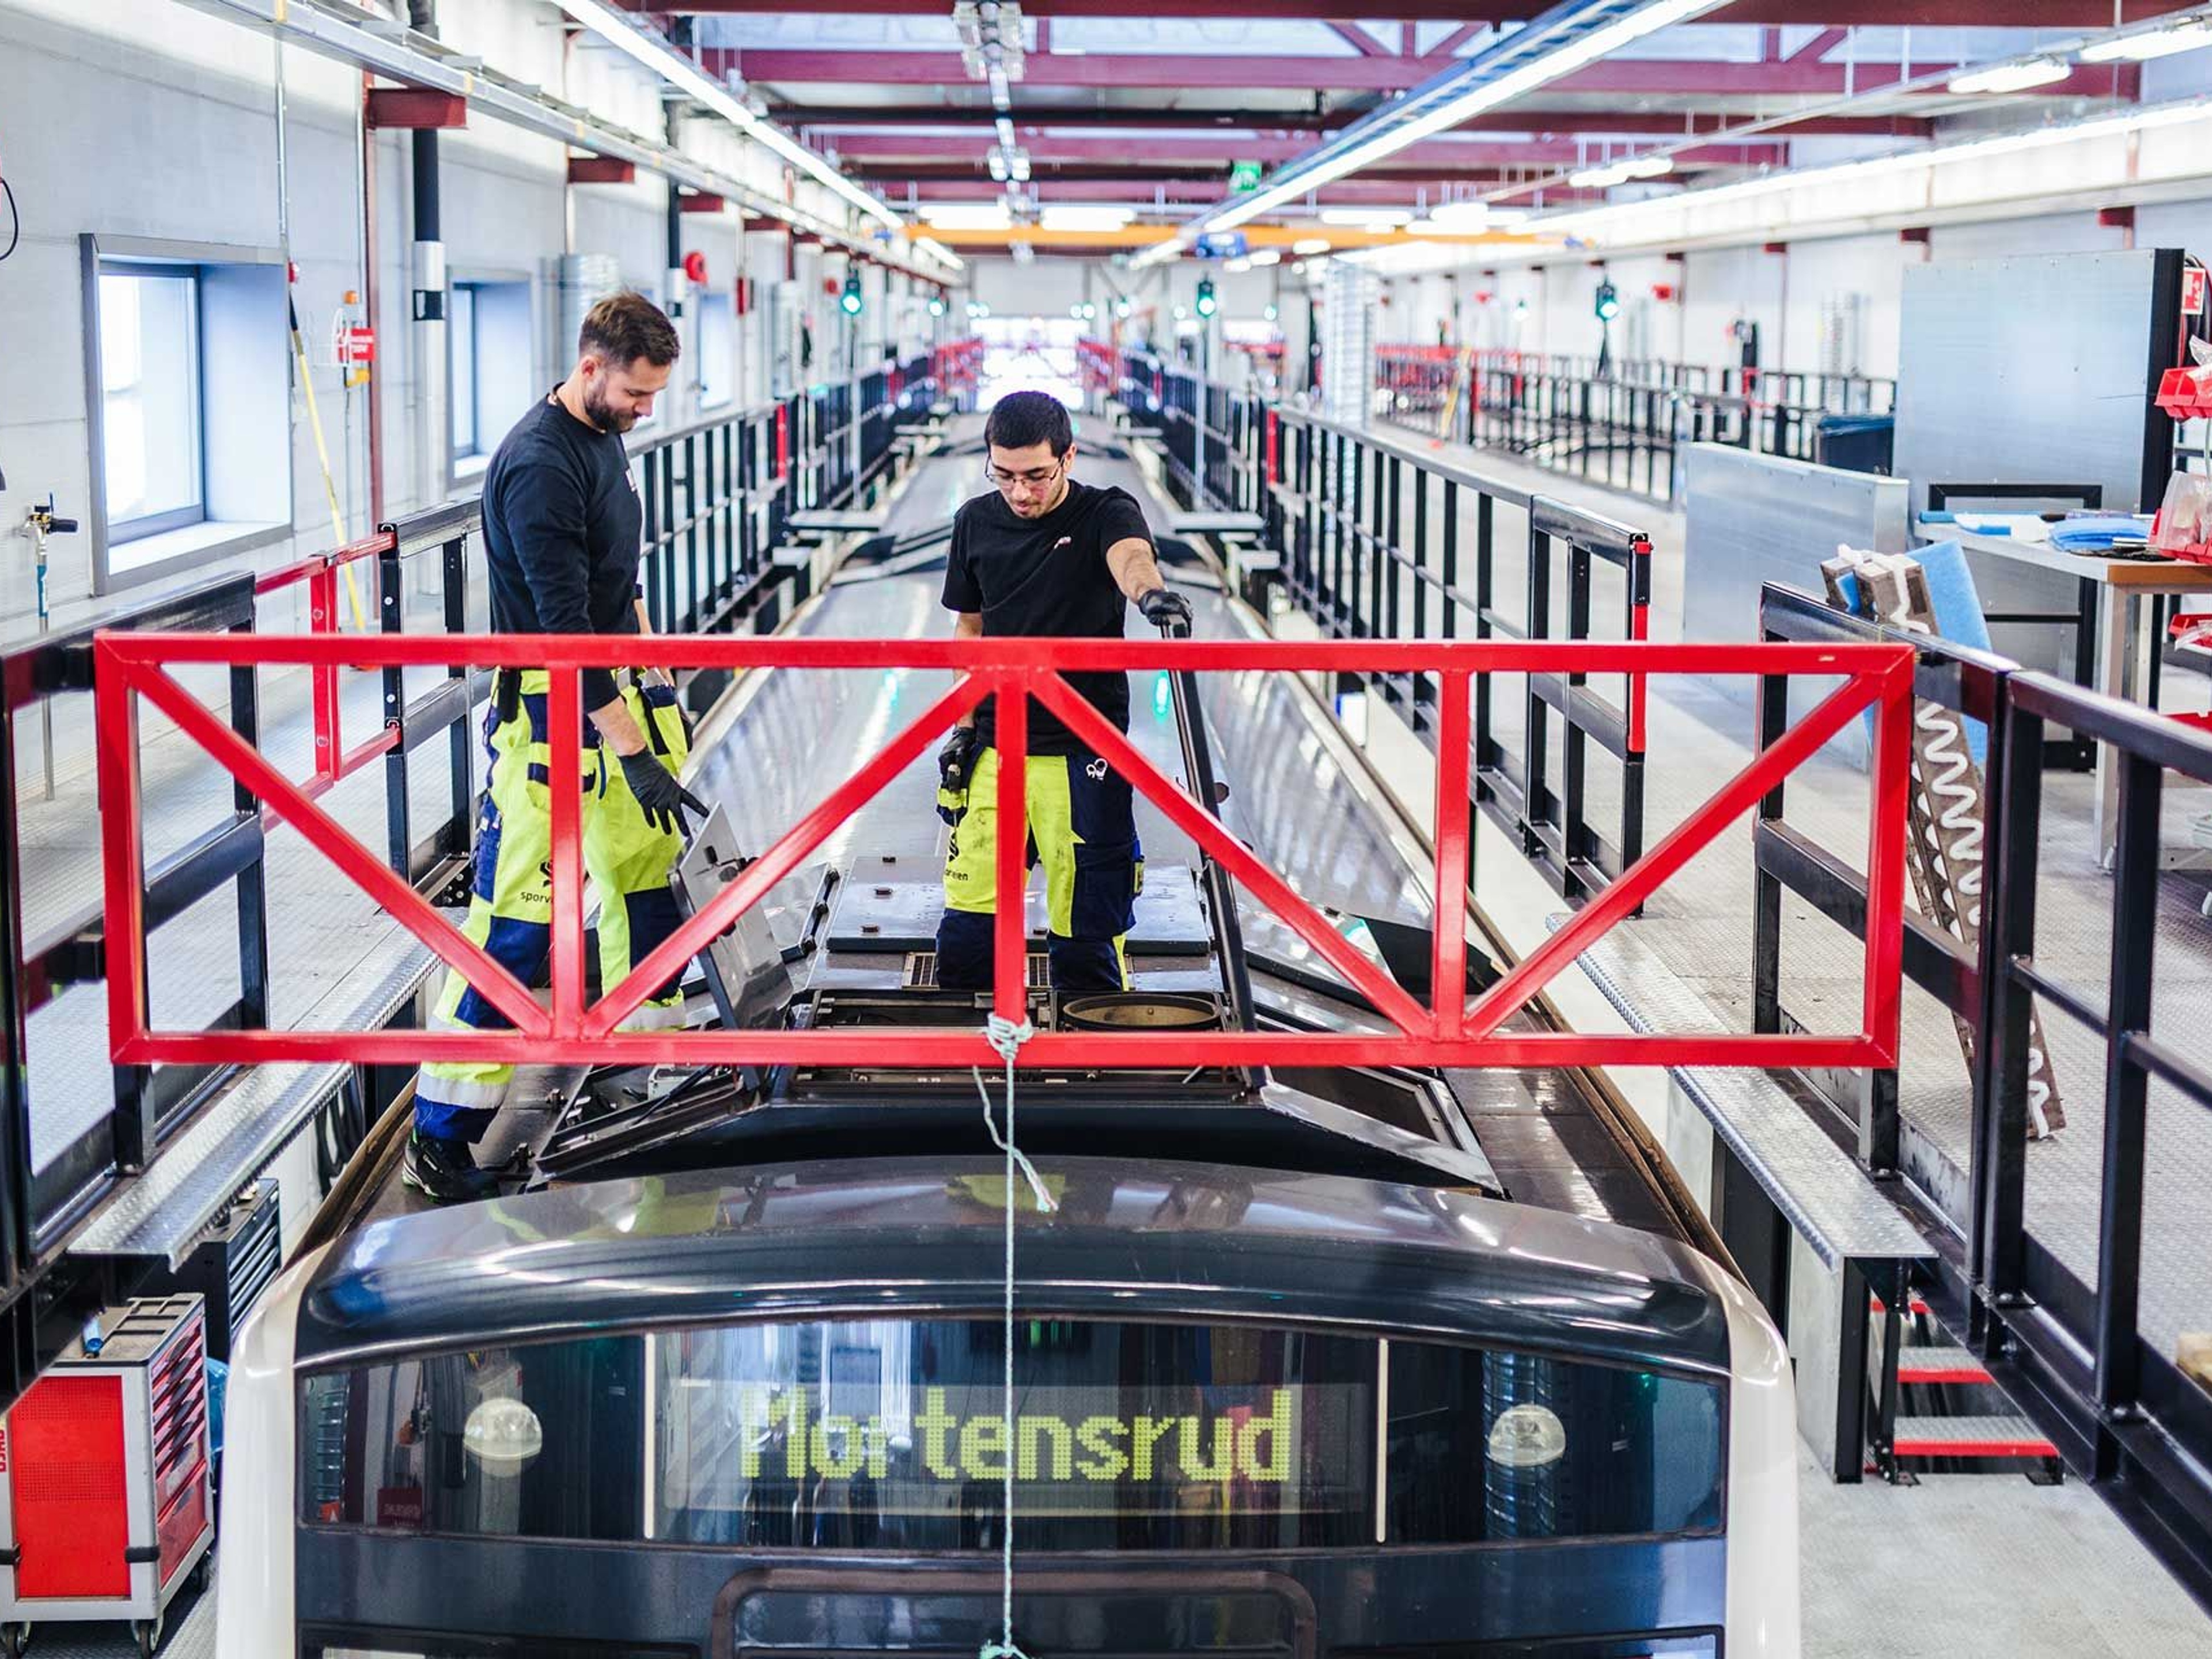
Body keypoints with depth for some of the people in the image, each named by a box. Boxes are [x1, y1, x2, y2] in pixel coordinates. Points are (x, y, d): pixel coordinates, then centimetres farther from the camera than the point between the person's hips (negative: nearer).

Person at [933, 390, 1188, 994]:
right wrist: (962, 729, 10)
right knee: (967, 925, 3)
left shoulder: (1106, 513, -7)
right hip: (993, 751, 4)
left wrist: (1149, 590, -54)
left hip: (1083, 756, -3)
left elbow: (1130, 557, -30)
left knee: (1086, 936, 0)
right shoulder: (976, 523, 6)